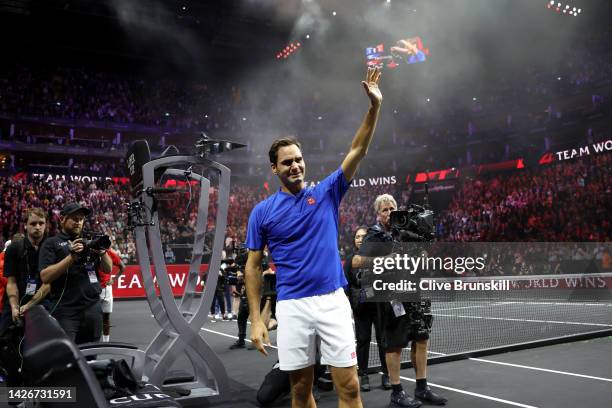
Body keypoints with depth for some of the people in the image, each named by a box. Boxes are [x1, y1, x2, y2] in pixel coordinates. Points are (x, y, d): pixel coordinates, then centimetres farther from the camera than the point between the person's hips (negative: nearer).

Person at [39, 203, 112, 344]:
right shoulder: (52, 243, 4)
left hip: (93, 309, 4)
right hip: (65, 312, -4)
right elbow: (45, 277, -7)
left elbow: (108, 269, 13)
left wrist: (103, 252, -7)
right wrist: (72, 257, -17)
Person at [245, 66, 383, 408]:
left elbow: (358, 151, -2)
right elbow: (254, 267, 5)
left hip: (333, 301, 0)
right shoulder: (262, 212, 3)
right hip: (292, 307, 0)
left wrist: (375, 105, -12)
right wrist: (256, 319, 0)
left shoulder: (326, 193, 5)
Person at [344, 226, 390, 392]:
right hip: (360, 306, 1)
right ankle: (363, 375, 15)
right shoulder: (351, 259, 5)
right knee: (363, 340, 5)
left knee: (383, 338, 3)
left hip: (380, 303, -1)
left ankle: (386, 374, 15)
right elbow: (346, 283, 5)